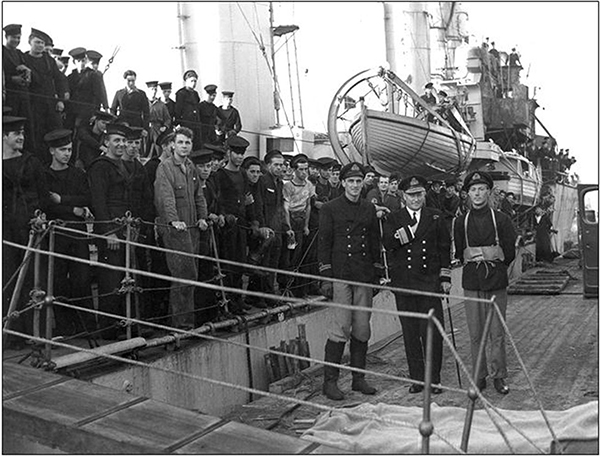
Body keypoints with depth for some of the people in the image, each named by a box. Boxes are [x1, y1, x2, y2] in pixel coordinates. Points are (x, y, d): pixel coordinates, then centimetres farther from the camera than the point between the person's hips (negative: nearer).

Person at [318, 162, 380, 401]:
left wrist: (377, 273, 12)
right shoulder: (330, 209, 1)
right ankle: (330, 381, 1)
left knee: (362, 328, 7)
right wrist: (326, 277, -7)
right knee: (341, 327, -8)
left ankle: (359, 378, 19)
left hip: (364, 276, 4)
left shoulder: (369, 209, 14)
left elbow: (375, 242, 17)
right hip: (341, 275, -4)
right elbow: (324, 243, -2)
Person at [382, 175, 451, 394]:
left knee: (432, 332, -4)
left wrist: (445, 277, 5)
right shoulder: (393, 219, 9)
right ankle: (416, 378, 16)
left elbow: (445, 248, 10)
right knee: (410, 333, 5)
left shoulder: (436, 217, 11)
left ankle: (434, 379, 9)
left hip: (430, 281, -1)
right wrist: (409, 230, -20)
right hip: (403, 283, 1)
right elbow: (387, 243, -8)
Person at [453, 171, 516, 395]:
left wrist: (494, 269, 10)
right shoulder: (461, 222, 6)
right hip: (471, 282, 1)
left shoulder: (501, 219, 2)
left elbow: (510, 252, 6)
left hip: (496, 280, -1)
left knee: (497, 332, 1)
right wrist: (474, 267, 12)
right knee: (475, 333, 4)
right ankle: (479, 376, 14)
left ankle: (498, 375, 14)